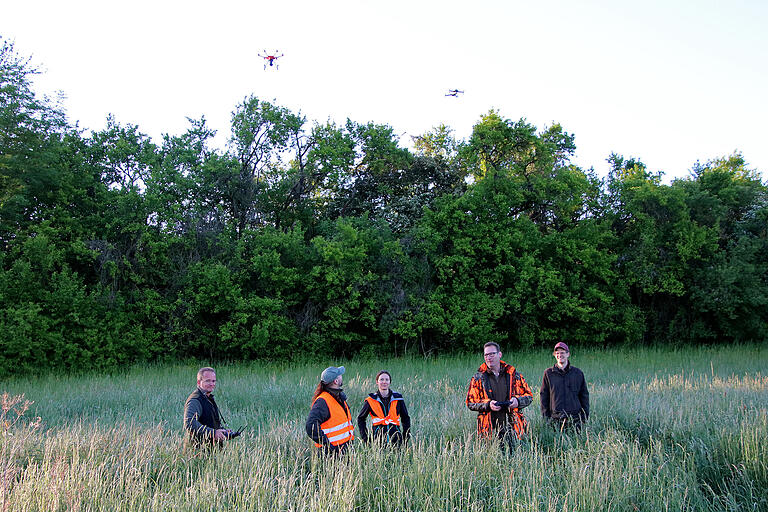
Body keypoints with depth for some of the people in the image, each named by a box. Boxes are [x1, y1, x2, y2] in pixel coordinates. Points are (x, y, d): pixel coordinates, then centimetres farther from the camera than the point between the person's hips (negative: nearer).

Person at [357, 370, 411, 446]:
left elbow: (405, 418, 14)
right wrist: (365, 437, 4)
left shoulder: (398, 398, 5)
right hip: (378, 439, -1)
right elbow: (360, 419, 12)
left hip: (395, 439, 1)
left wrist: (406, 437, 6)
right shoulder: (371, 400, 2)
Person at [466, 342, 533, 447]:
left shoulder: (513, 374, 8)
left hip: (512, 427, 1)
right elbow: (470, 402, 3)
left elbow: (529, 396, 13)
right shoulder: (479, 378, 5)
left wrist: (518, 401, -9)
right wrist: (488, 404, -13)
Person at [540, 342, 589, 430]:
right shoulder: (548, 373, 4)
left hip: (575, 418, 1)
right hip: (555, 419, -1)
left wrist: (585, 415, 6)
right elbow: (543, 395, 7)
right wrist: (545, 415, 1)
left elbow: (584, 395, 12)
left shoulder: (577, 373, 7)